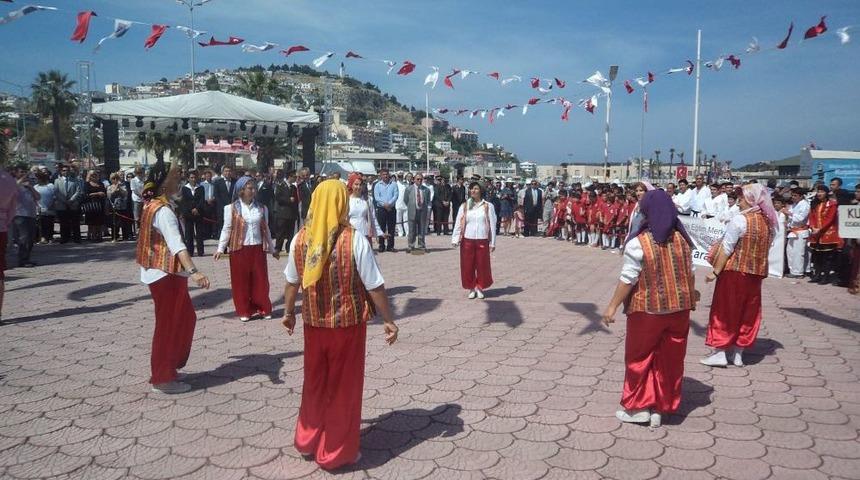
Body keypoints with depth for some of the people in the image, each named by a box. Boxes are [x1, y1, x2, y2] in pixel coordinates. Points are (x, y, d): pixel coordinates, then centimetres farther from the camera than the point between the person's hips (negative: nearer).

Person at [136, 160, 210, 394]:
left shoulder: (153, 205, 8)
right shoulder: (164, 210, -23)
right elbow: (177, 244, -37)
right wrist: (194, 272, -47)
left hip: (161, 271, 10)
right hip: (166, 274, -10)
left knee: (185, 318, 20)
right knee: (168, 324, 1)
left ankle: (169, 366, 30)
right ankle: (163, 379, 12)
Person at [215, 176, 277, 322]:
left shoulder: (262, 208, 7)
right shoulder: (231, 208, -3)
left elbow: (265, 230, 13)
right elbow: (226, 229, -1)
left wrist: (272, 249, 14)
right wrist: (220, 249, -7)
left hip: (258, 249, 3)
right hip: (239, 249, -2)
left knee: (260, 280, 5)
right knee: (241, 281, 4)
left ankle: (261, 309, 18)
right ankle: (244, 311, 14)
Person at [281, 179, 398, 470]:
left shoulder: (300, 239, -5)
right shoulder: (355, 240, -16)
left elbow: (292, 282, 6)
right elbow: (375, 287, -14)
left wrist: (288, 312, 21)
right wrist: (389, 320, -3)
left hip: (314, 323, 4)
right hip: (348, 323, -3)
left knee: (315, 382, 22)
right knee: (343, 386, 11)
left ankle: (307, 440, 34)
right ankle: (336, 452, 23)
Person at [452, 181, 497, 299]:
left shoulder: (488, 206, 2)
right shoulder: (464, 206, 6)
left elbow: (493, 225, 3)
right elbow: (458, 224, 5)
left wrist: (493, 242, 0)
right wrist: (455, 239, -5)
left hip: (482, 241, -1)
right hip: (467, 240, 1)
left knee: (482, 265, 3)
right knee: (468, 266, 4)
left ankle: (480, 288, 21)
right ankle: (471, 288, 18)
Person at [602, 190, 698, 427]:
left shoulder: (638, 243, -16)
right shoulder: (682, 239, 0)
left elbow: (628, 279, -16)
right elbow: (690, 273, 8)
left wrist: (613, 306, -7)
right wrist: (690, 296, 24)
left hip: (647, 309, -5)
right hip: (678, 309, 5)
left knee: (640, 357, 11)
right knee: (669, 359, 12)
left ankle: (639, 406, 16)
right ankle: (660, 408, 21)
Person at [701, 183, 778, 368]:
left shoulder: (740, 219, -16)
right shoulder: (768, 222, 4)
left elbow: (726, 248, -17)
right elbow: (765, 248, 10)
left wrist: (715, 272, -14)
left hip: (735, 271, -6)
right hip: (757, 272, 6)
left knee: (725, 311, 4)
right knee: (748, 312, 12)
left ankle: (720, 353, 5)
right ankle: (738, 353, 18)